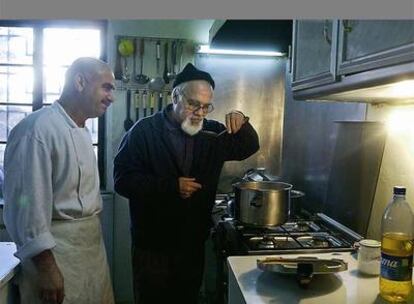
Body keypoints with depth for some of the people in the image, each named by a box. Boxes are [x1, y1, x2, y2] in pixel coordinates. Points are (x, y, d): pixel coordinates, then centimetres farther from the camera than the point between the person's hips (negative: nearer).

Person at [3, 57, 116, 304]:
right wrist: (45, 267, -19)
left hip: (93, 244, 9)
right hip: (54, 249, -9)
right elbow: (25, 205, -20)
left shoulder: (83, 132, 13)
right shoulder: (37, 129, -18)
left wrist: (94, 235, 17)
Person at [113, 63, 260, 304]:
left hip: (194, 243, 5)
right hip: (152, 246, -4)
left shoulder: (211, 132, 3)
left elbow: (249, 148, 12)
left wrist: (242, 124, -9)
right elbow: (123, 180, -17)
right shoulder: (145, 131, -11)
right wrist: (172, 186, -26)